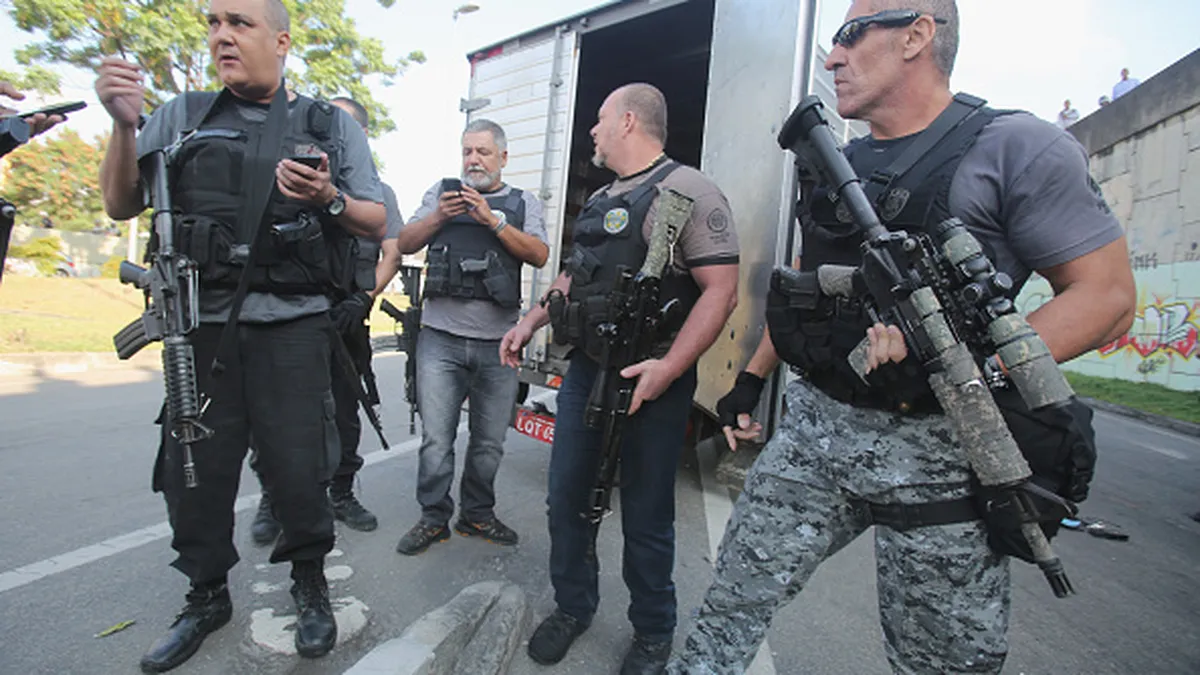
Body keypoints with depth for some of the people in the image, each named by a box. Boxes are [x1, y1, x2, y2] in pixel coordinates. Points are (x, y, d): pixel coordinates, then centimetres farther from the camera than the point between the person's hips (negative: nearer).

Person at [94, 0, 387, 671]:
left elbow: (376, 223, 5)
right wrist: (125, 126, -4)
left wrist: (329, 199, -14)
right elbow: (122, 205, 11)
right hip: (200, 324, 3)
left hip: (291, 326, -3)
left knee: (297, 467, 0)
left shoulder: (332, 125, 8)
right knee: (194, 469, 10)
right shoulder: (183, 116, 14)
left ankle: (311, 582, 25)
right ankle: (207, 596, 32)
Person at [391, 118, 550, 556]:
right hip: (440, 338, 0)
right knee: (436, 440, 2)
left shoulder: (523, 204, 12)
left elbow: (539, 256, -4)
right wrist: (438, 216, -8)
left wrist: (492, 220, -13)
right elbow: (404, 245, 9)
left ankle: (477, 515, 28)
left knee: (489, 444, 10)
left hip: (498, 343, 0)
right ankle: (433, 519, 21)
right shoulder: (442, 192, 14)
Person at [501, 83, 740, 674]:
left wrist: (668, 368, -24)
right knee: (567, 497, 14)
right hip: (585, 370, 8)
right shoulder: (600, 200, 17)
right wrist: (530, 322, 16)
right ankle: (572, 606, 38)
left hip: (650, 381, -7)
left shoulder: (686, 190, -9)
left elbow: (721, 290, -17)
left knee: (646, 517, 7)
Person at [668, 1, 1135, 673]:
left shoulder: (1017, 148, -5)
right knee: (734, 600, 8)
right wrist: (752, 377, 17)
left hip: (936, 450, -4)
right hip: (813, 429, 5)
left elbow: (1108, 296, -8)